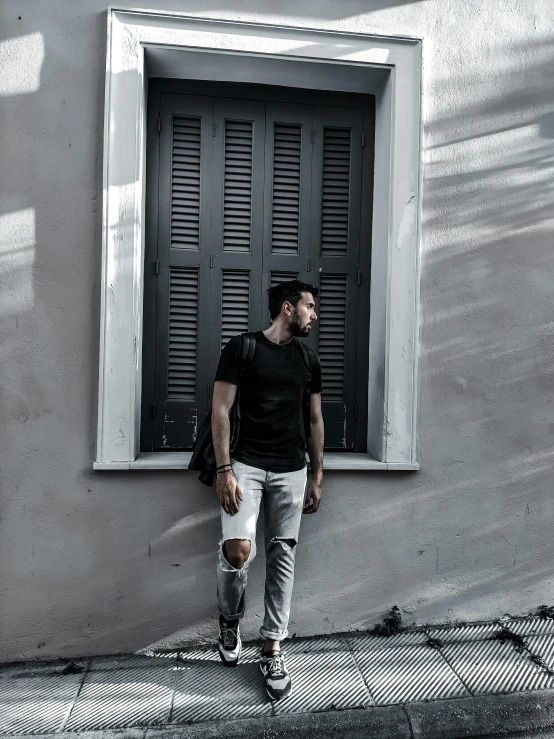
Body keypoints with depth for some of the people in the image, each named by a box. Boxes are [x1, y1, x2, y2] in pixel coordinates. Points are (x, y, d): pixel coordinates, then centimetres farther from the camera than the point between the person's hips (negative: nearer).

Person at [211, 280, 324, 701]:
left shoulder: (308, 360, 11)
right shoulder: (241, 348, -3)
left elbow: (315, 420, 14)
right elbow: (221, 409, -6)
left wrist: (317, 478, 11)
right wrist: (224, 469, -13)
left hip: (292, 469, 4)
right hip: (246, 463, -4)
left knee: (283, 556, 5)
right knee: (238, 549, -15)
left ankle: (272, 651, 21)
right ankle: (230, 622, 18)